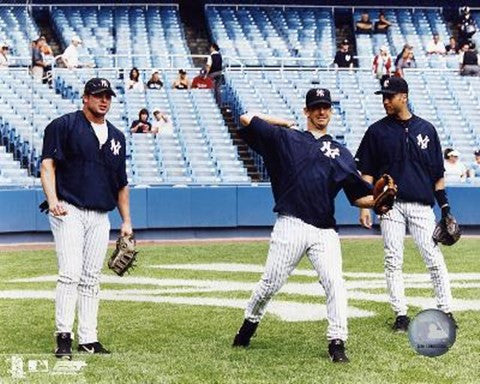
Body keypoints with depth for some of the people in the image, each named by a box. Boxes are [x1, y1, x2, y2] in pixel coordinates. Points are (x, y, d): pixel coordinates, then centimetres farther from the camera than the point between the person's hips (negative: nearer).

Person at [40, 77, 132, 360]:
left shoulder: (117, 137, 17)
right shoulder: (64, 125, 0)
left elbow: (121, 183, 22)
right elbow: (48, 164, -7)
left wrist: (127, 221, 17)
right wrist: (52, 199, -23)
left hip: (100, 217, 6)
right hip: (69, 212, -5)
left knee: (91, 279, 6)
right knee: (71, 274, -14)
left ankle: (88, 339, 10)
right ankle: (64, 336, -10)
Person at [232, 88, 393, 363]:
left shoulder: (341, 152, 19)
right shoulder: (286, 138, 12)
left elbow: (358, 196, 15)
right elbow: (247, 118, 8)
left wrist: (378, 201, -6)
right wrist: (282, 123, 17)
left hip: (325, 231, 2)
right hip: (291, 225, -2)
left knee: (335, 283, -13)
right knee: (271, 283, 1)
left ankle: (337, 343, -7)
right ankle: (250, 323, 26)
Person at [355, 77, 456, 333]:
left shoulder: (426, 129, 8)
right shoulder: (377, 131, 6)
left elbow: (437, 173, 11)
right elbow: (366, 172, 5)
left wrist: (445, 207, 5)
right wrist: (364, 206, -4)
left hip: (421, 205, 0)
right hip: (390, 205, 0)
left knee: (434, 259, -3)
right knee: (393, 262, 0)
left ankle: (446, 311, 4)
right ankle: (400, 315, 7)